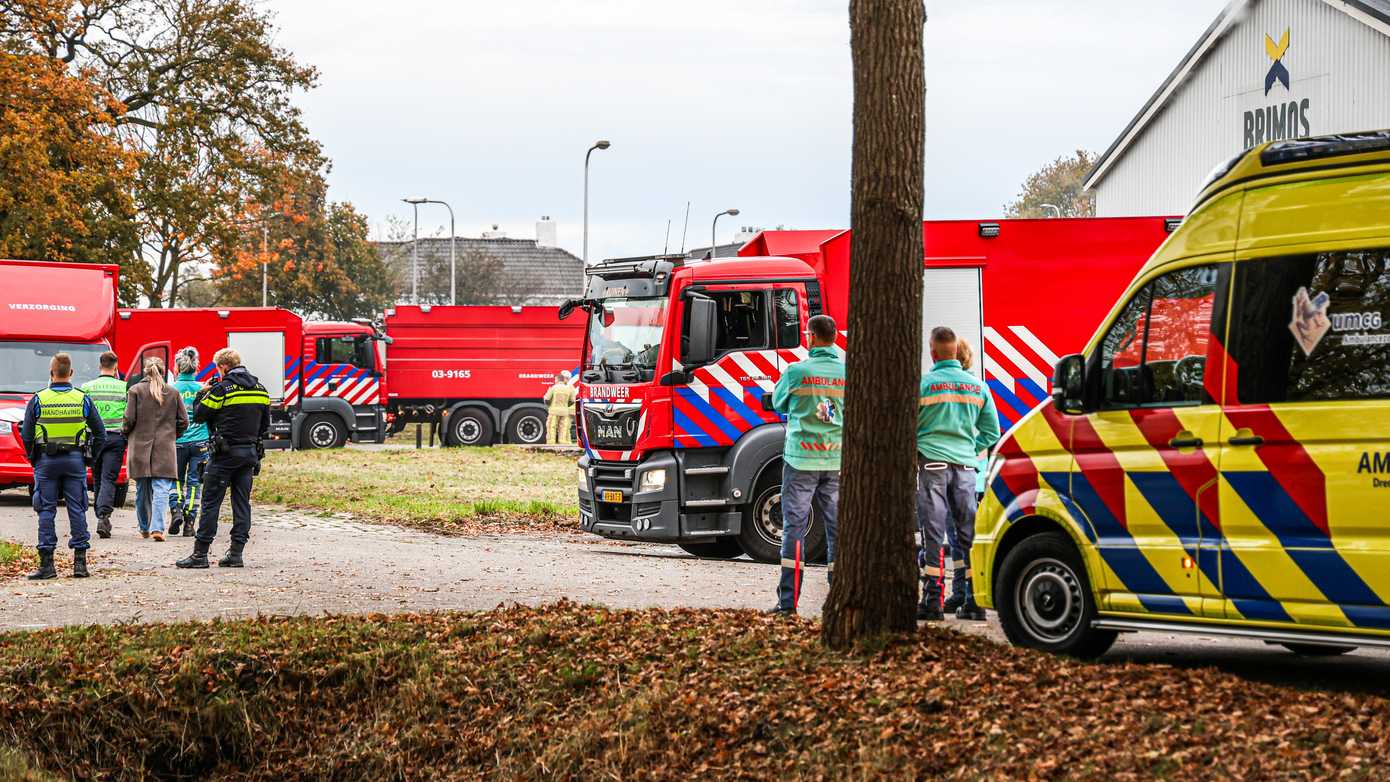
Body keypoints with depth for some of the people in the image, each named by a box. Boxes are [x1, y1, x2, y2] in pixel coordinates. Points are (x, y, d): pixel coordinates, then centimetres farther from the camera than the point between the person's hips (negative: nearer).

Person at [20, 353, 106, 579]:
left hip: (46, 460, -1)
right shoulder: (83, 400, 1)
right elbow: (100, 433, 4)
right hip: (75, 459, 1)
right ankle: (80, 561, 3)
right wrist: (90, 456, 13)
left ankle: (46, 563, 0)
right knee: (77, 509, 5)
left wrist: (33, 459, 12)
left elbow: (26, 435, -1)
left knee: (46, 510, 2)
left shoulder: (37, 400, -3)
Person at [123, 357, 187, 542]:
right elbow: (183, 421, 3)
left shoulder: (135, 391, -2)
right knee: (161, 490, -4)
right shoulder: (173, 393, 3)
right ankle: (157, 527, -18)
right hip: (165, 449, 0)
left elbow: (129, 419, -6)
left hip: (140, 447, 0)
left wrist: (125, 433, 15)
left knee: (142, 491, 12)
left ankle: (145, 528, 23)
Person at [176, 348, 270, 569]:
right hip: (250, 452, 6)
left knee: (211, 503, -2)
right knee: (242, 503, 8)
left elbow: (198, 415, -5)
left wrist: (202, 393, 10)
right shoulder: (260, 389, 9)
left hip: (226, 452, -6)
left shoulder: (222, 389, -11)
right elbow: (265, 424, 16)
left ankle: (200, 553, -2)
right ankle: (236, 553, 6)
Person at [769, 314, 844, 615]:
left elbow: (778, 402, 9)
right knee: (838, 527, 8)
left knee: (794, 526, 2)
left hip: (802, 457, -2)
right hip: (838, 459, 3)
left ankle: (788, 600, -1)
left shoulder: (796, 371, -9)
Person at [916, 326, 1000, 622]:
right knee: (968, 531, 6)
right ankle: (974, 600, 6)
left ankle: (932, 600, -4)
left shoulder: (923, 384, -5)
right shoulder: (978, 386, 7)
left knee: (933, 531, -2)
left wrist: (912, 454, 17)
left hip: (931, 462, -3)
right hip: (964, 465, 3)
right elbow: (992, 431, 12)